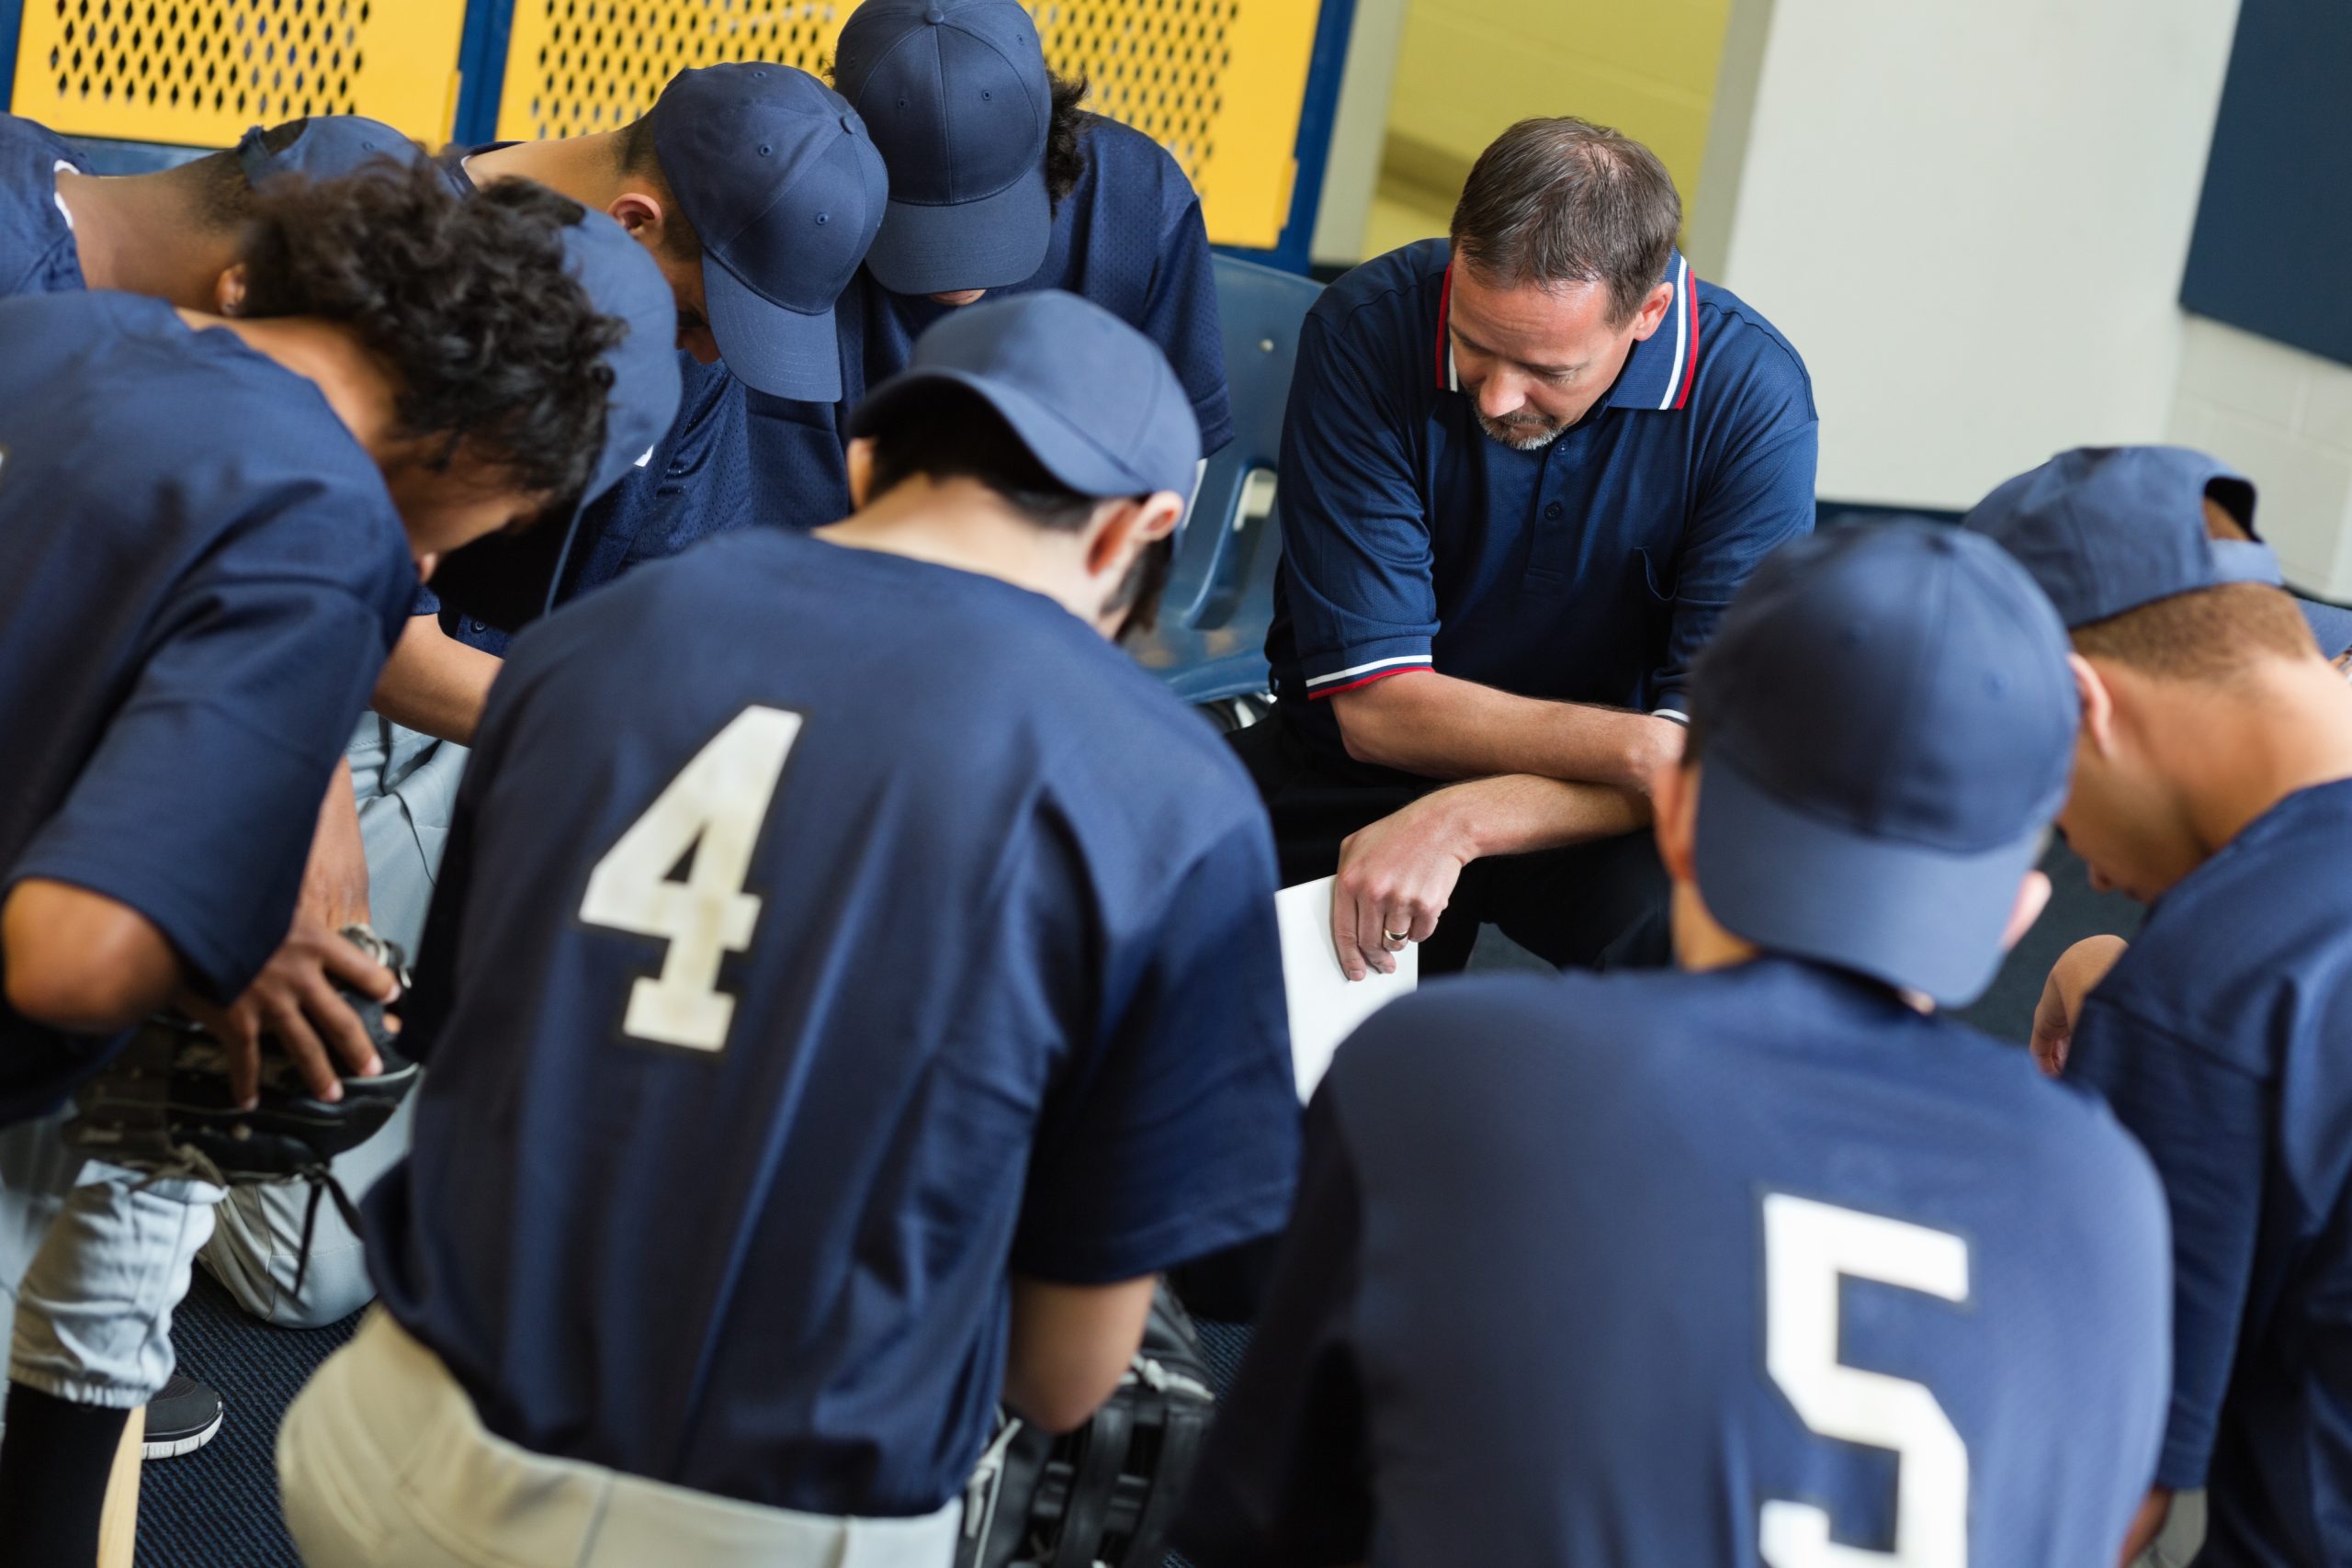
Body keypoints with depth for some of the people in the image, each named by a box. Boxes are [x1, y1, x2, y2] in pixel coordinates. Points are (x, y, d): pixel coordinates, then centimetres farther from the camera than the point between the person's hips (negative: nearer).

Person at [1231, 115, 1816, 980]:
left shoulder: (1748, 395, -18)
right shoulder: (1366, 331, -19)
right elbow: (1374, 705, -19)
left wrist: (1460, 822, -31)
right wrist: (1642, 746, -30)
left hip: (1597, 814, -1)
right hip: (1353, 781, 1)